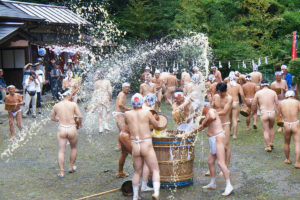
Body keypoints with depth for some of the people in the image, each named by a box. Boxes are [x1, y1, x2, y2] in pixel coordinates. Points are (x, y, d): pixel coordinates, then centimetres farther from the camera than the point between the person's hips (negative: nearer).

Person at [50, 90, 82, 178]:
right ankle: (71, 167, 32)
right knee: (74, 148, 22)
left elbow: (52, 118, 15)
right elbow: (80, 116, -9)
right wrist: (79, 124, 9)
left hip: (61, 129, 1)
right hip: (72, 128, -1)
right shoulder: (73, 104, -4)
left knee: (61, 151, 6)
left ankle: (61, 172, 4)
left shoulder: (56, 105, 5)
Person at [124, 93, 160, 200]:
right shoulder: (147, 113, -4)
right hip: (147, 146, -3)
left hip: (135, 146, 3)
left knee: (137, 172, 17)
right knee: (155, 170, 2)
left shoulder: (127, 114, 2)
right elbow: (156, 125, 9)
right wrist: (154, 119, 30)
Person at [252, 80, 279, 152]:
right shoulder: (273, 92, 7)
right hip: (272, 113, 2)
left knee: (266, 130, 5)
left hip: (264, 113, -2)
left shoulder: (258, 93, 3)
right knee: (271, 128, 25)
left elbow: (254, 104, 8)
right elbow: (276, 104, 0)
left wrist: (253, 111, 25)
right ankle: (271, 143, 25)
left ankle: (268, 147, 7)